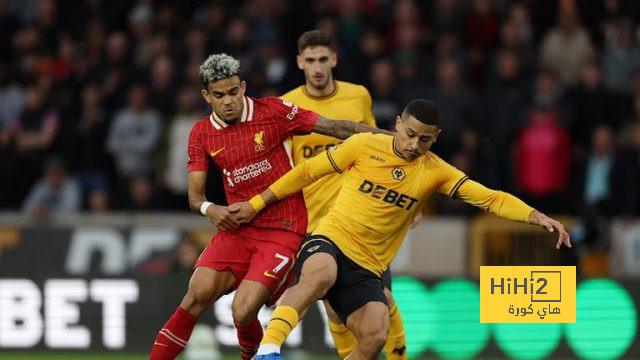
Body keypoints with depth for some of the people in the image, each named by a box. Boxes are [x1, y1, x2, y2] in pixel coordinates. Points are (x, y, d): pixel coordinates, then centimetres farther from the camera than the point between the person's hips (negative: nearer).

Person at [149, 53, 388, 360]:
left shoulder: (273, 112, -6)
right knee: (197, 295, -15)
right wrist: (209, 209, -17)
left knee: (243, 312, -16)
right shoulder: (201, 134, 5)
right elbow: (195, 194, 7)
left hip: (283, 231, -4)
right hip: (236, 228, 4)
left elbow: (335, 128, -5)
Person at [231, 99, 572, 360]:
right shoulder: (364, 146, -2)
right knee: (320, 277, -39)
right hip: (328, 243, -3)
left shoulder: (435, 172, 4)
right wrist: (257, 203, 10)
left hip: (366, 268, 3)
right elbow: (307, 172, 7)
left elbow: (490, 198, 0)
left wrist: (535, 216, -15)